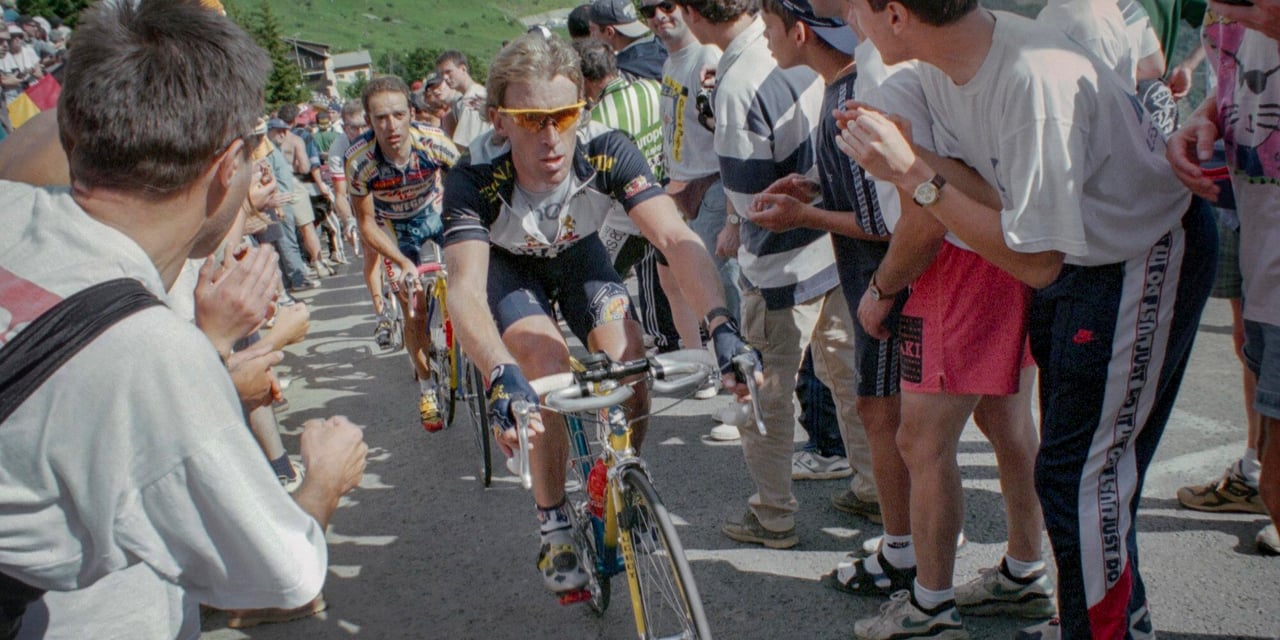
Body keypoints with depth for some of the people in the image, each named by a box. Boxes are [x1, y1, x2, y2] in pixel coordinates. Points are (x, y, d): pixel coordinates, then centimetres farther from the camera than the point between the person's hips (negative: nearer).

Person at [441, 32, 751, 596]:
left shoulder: (606, 152, -34)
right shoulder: (474, 181, -37)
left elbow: (675, 238, -42)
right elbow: (465, 289, -49)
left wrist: (722, 327, -57)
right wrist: (502, 377, -67)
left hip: (577, 253, 2)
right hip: (508, 263, -2)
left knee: (631, 368, -16)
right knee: (548, 370, -25)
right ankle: (554, 529, -4)